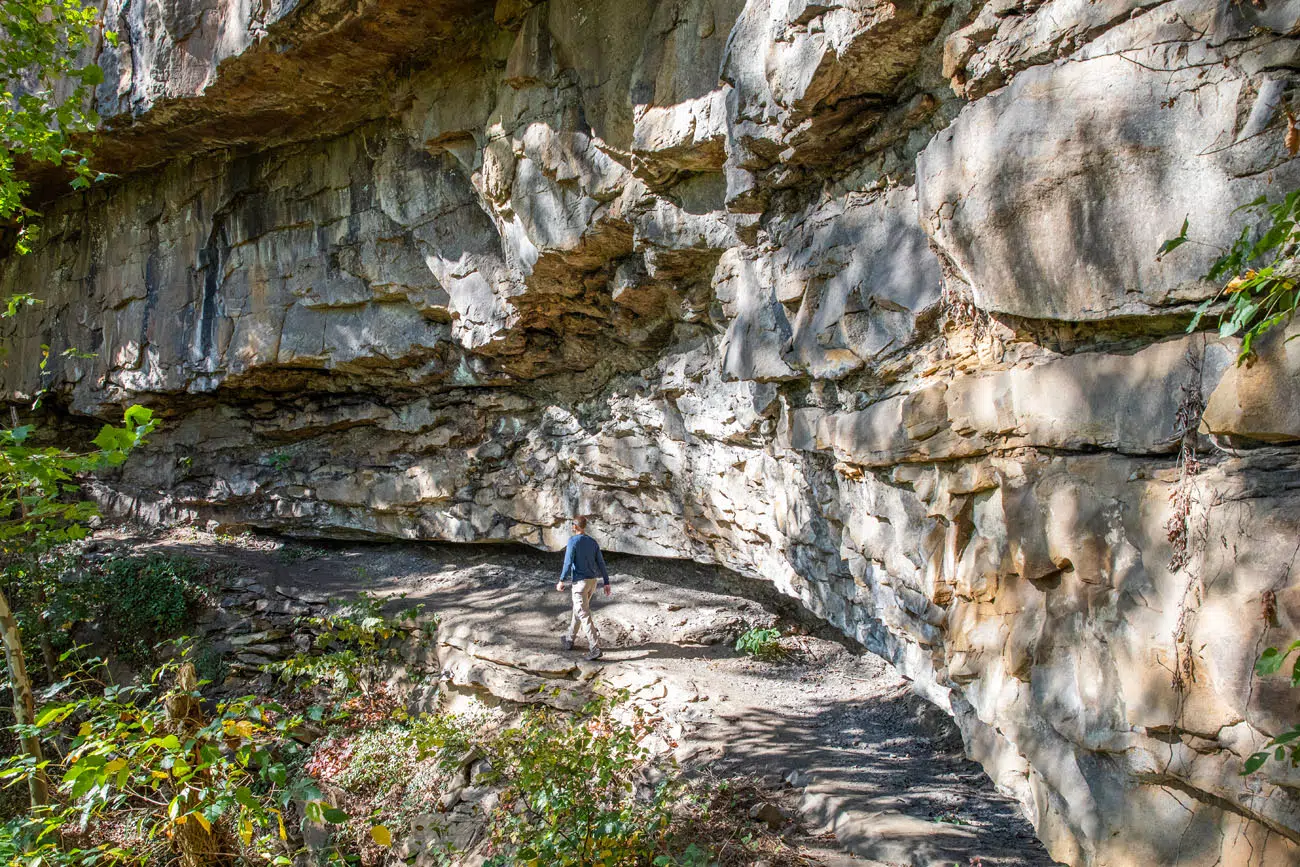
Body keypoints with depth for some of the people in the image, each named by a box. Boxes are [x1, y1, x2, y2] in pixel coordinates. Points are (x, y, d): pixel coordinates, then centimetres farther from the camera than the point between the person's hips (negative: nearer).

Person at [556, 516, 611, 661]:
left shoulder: (572, 541, -13)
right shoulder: (593, 542, 7)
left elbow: (568, 563, -17)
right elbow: (601, 563, 5)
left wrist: (561, 581, -7)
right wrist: (607, 583, 6)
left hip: (580, 582, -7)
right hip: (592, 582, 7)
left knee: (584, 615, -7)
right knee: (578, 610, 24)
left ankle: (595, 648, -14)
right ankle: (569, 640, 35)